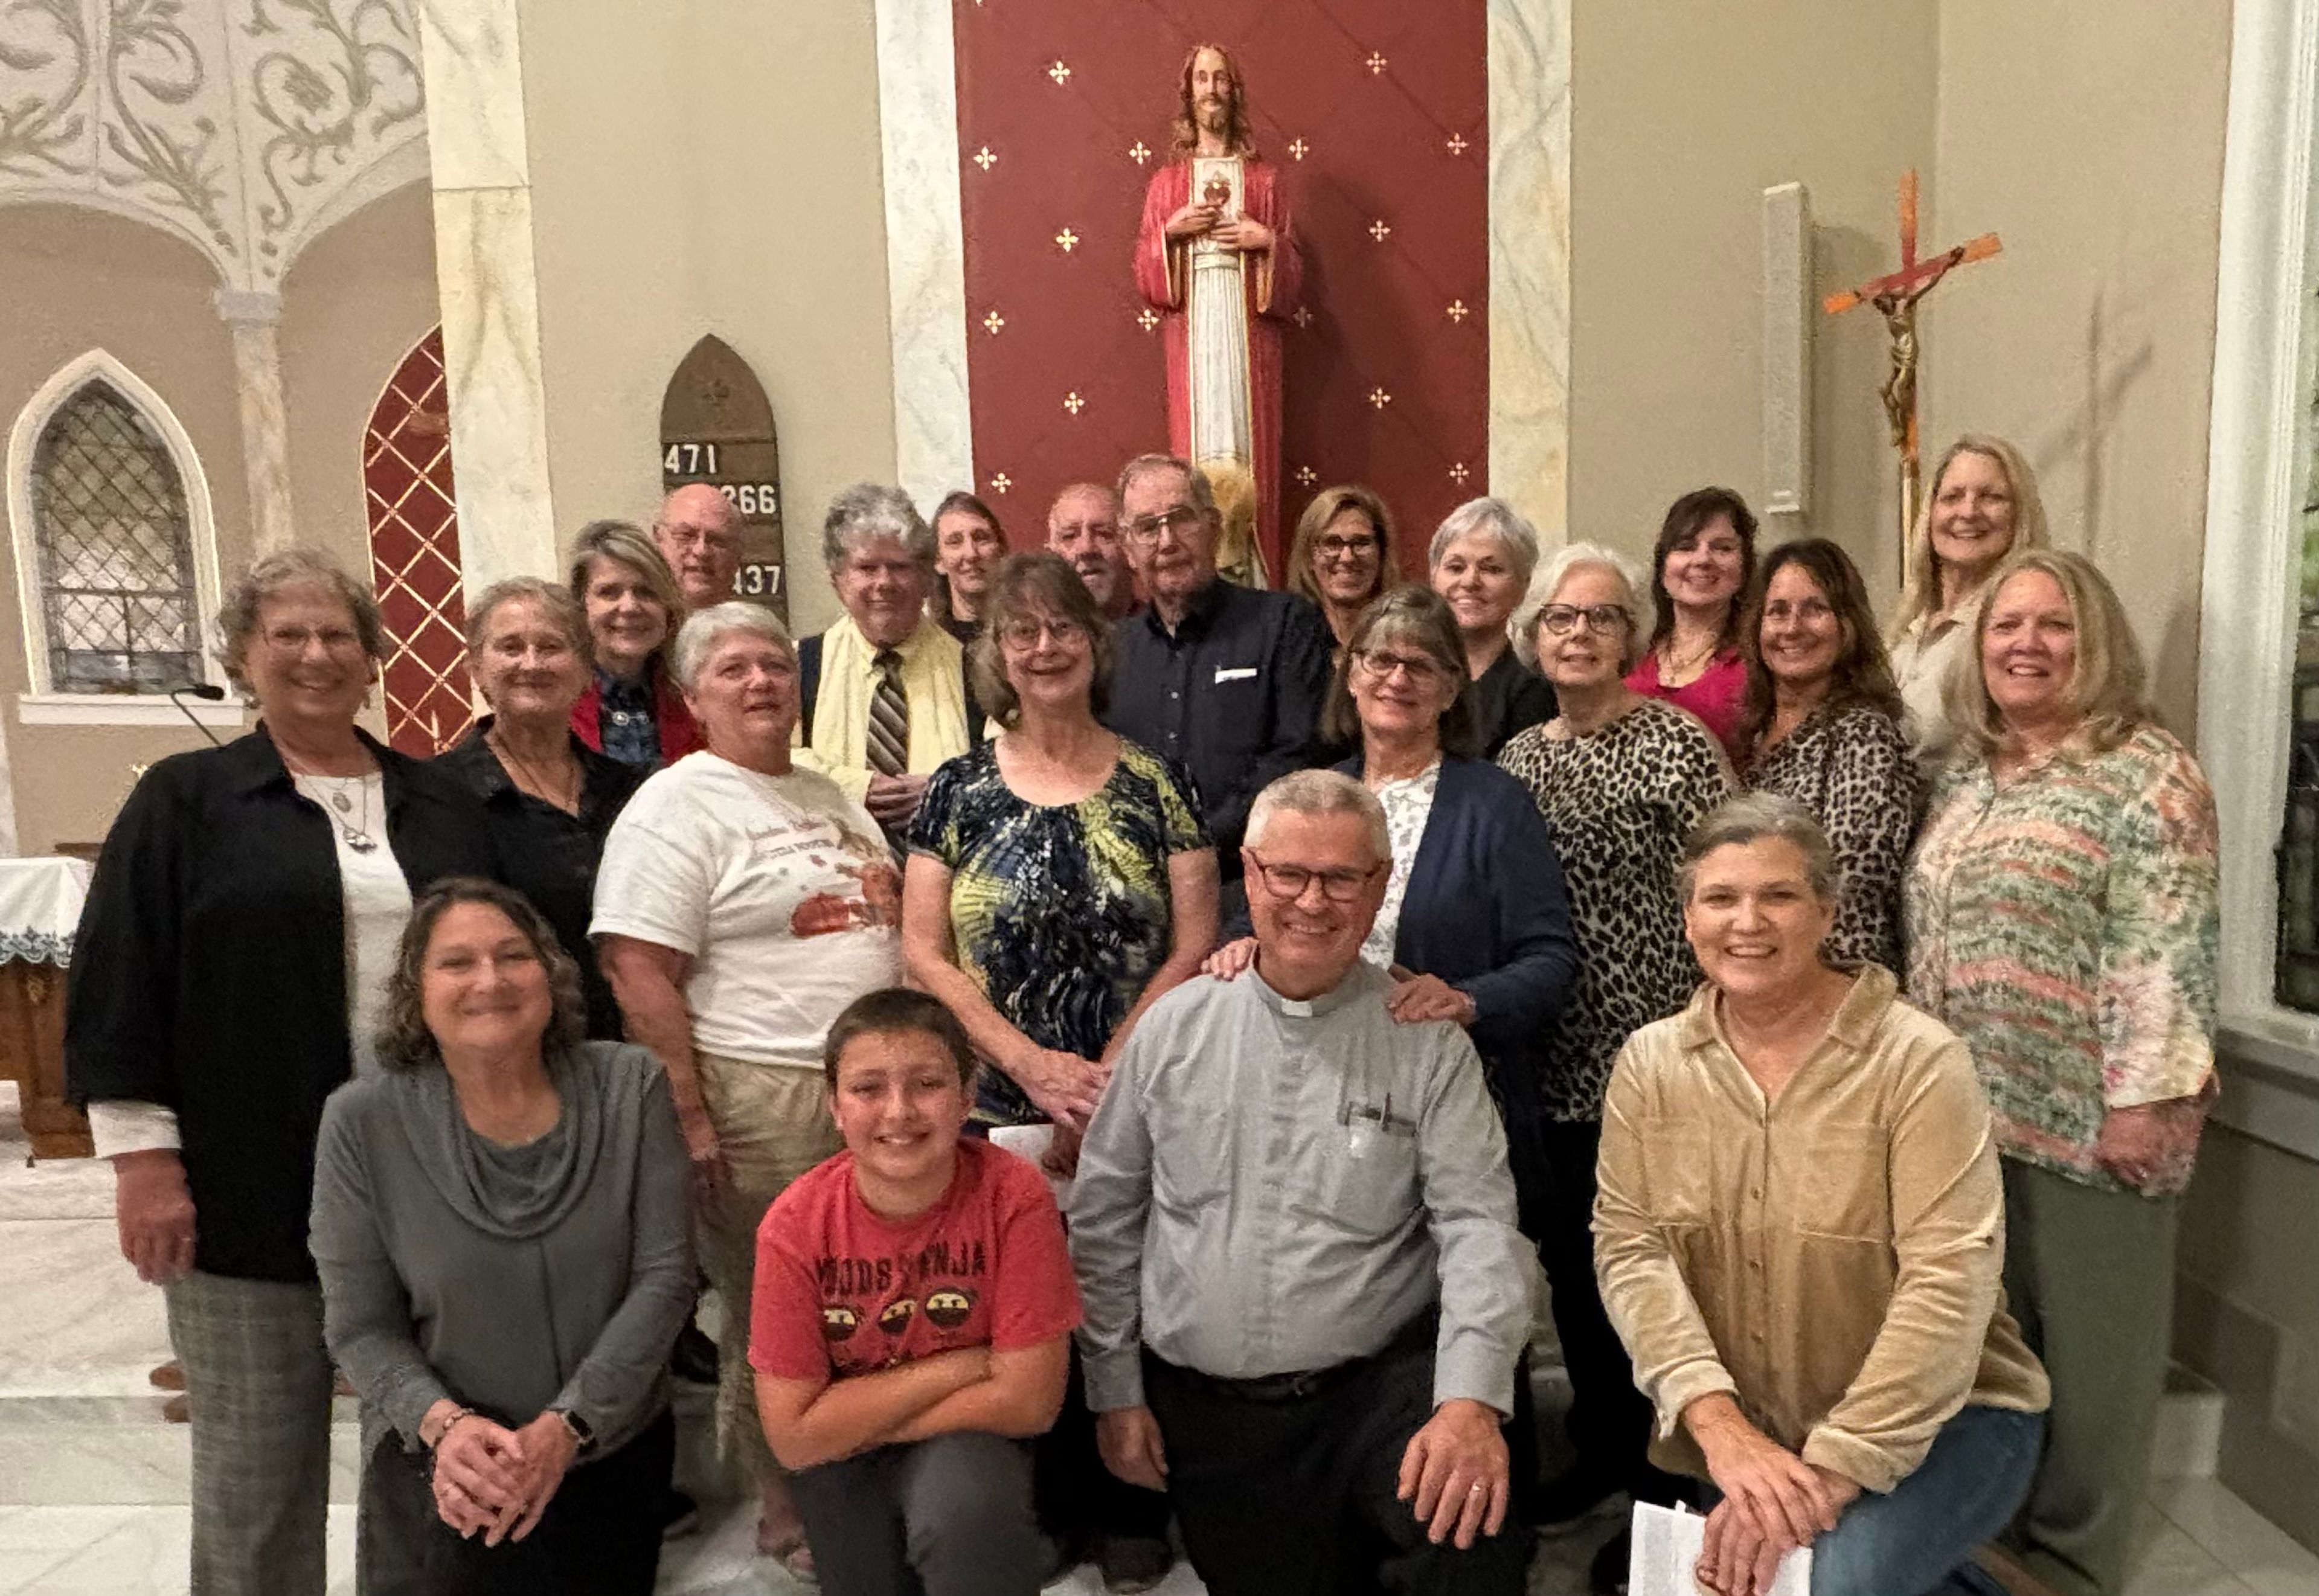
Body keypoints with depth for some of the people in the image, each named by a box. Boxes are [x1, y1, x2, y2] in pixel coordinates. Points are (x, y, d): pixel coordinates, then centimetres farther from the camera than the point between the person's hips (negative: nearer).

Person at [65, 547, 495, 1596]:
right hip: (252, 1189, -3)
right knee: (259, 1463, 9)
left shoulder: (441, 805, 9)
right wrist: (143, 1156, -10)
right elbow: (119, 985, -4)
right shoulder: (186, 800, 1)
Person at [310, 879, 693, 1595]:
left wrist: (565, 1427, -18)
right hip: (447, 1485, -1)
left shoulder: (629, 1086, -10)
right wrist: (443, 1424, -21)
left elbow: (665, 1276, -11)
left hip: (622, 1460, 1)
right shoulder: (362, 1122, -11)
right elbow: (359, 1326, -6)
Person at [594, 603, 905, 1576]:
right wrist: (690, 1120, -19)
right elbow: (638, 973, -15)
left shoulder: (828, 795, 15)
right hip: (760, 1102, -6)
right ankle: (795, 1522, 27)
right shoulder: (674, 807, -7)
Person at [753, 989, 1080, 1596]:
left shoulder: (1015, 1195, -20)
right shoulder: (795, 1226, -16)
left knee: (966, 1510, -31)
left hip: (971, 1441, -4)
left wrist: (852, 1420, -14)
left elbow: (1029, 1400, -18)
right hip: (845, 1465, 4)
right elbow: (793, 1437, -15)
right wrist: (958, 1367, -18)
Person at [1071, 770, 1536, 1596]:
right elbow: (1105, 1217, 7)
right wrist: (1116, 1389, 7)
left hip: (1382, 1387, -2)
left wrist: (1471, 1400, -22)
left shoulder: (1428, 1042, -3)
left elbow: (1478, 1225, -9)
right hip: (1203, 1410, 3)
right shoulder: (1173, 1026, 2)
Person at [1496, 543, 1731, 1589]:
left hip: (1653, 1049, -6)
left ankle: (1662, 1485, 23)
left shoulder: (1674, 743, -8)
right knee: (1571, 1257, 16)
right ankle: (1601, 1447, 37)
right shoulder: (1517, 758, 10)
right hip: (1557, 1059, 6)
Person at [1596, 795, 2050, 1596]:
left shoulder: (1917, 1060, -13)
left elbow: (1949, 1278, -19)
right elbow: (1631, 1247, -7)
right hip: (1735, 1432, 5)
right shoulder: (1648, 1063, -2)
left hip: (1938, 1418, -4)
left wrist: (1832, 1473, -24)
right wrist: (1720, 1424, -21)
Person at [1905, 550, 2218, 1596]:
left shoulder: (2145, 772, -8)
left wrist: (2144, 1095, -20)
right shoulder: (1965, 774, 12)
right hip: (1963, 1107, 6)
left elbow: (2166, 949, -15)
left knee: (2085, 1346, 8)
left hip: (2087, 1110, -6)